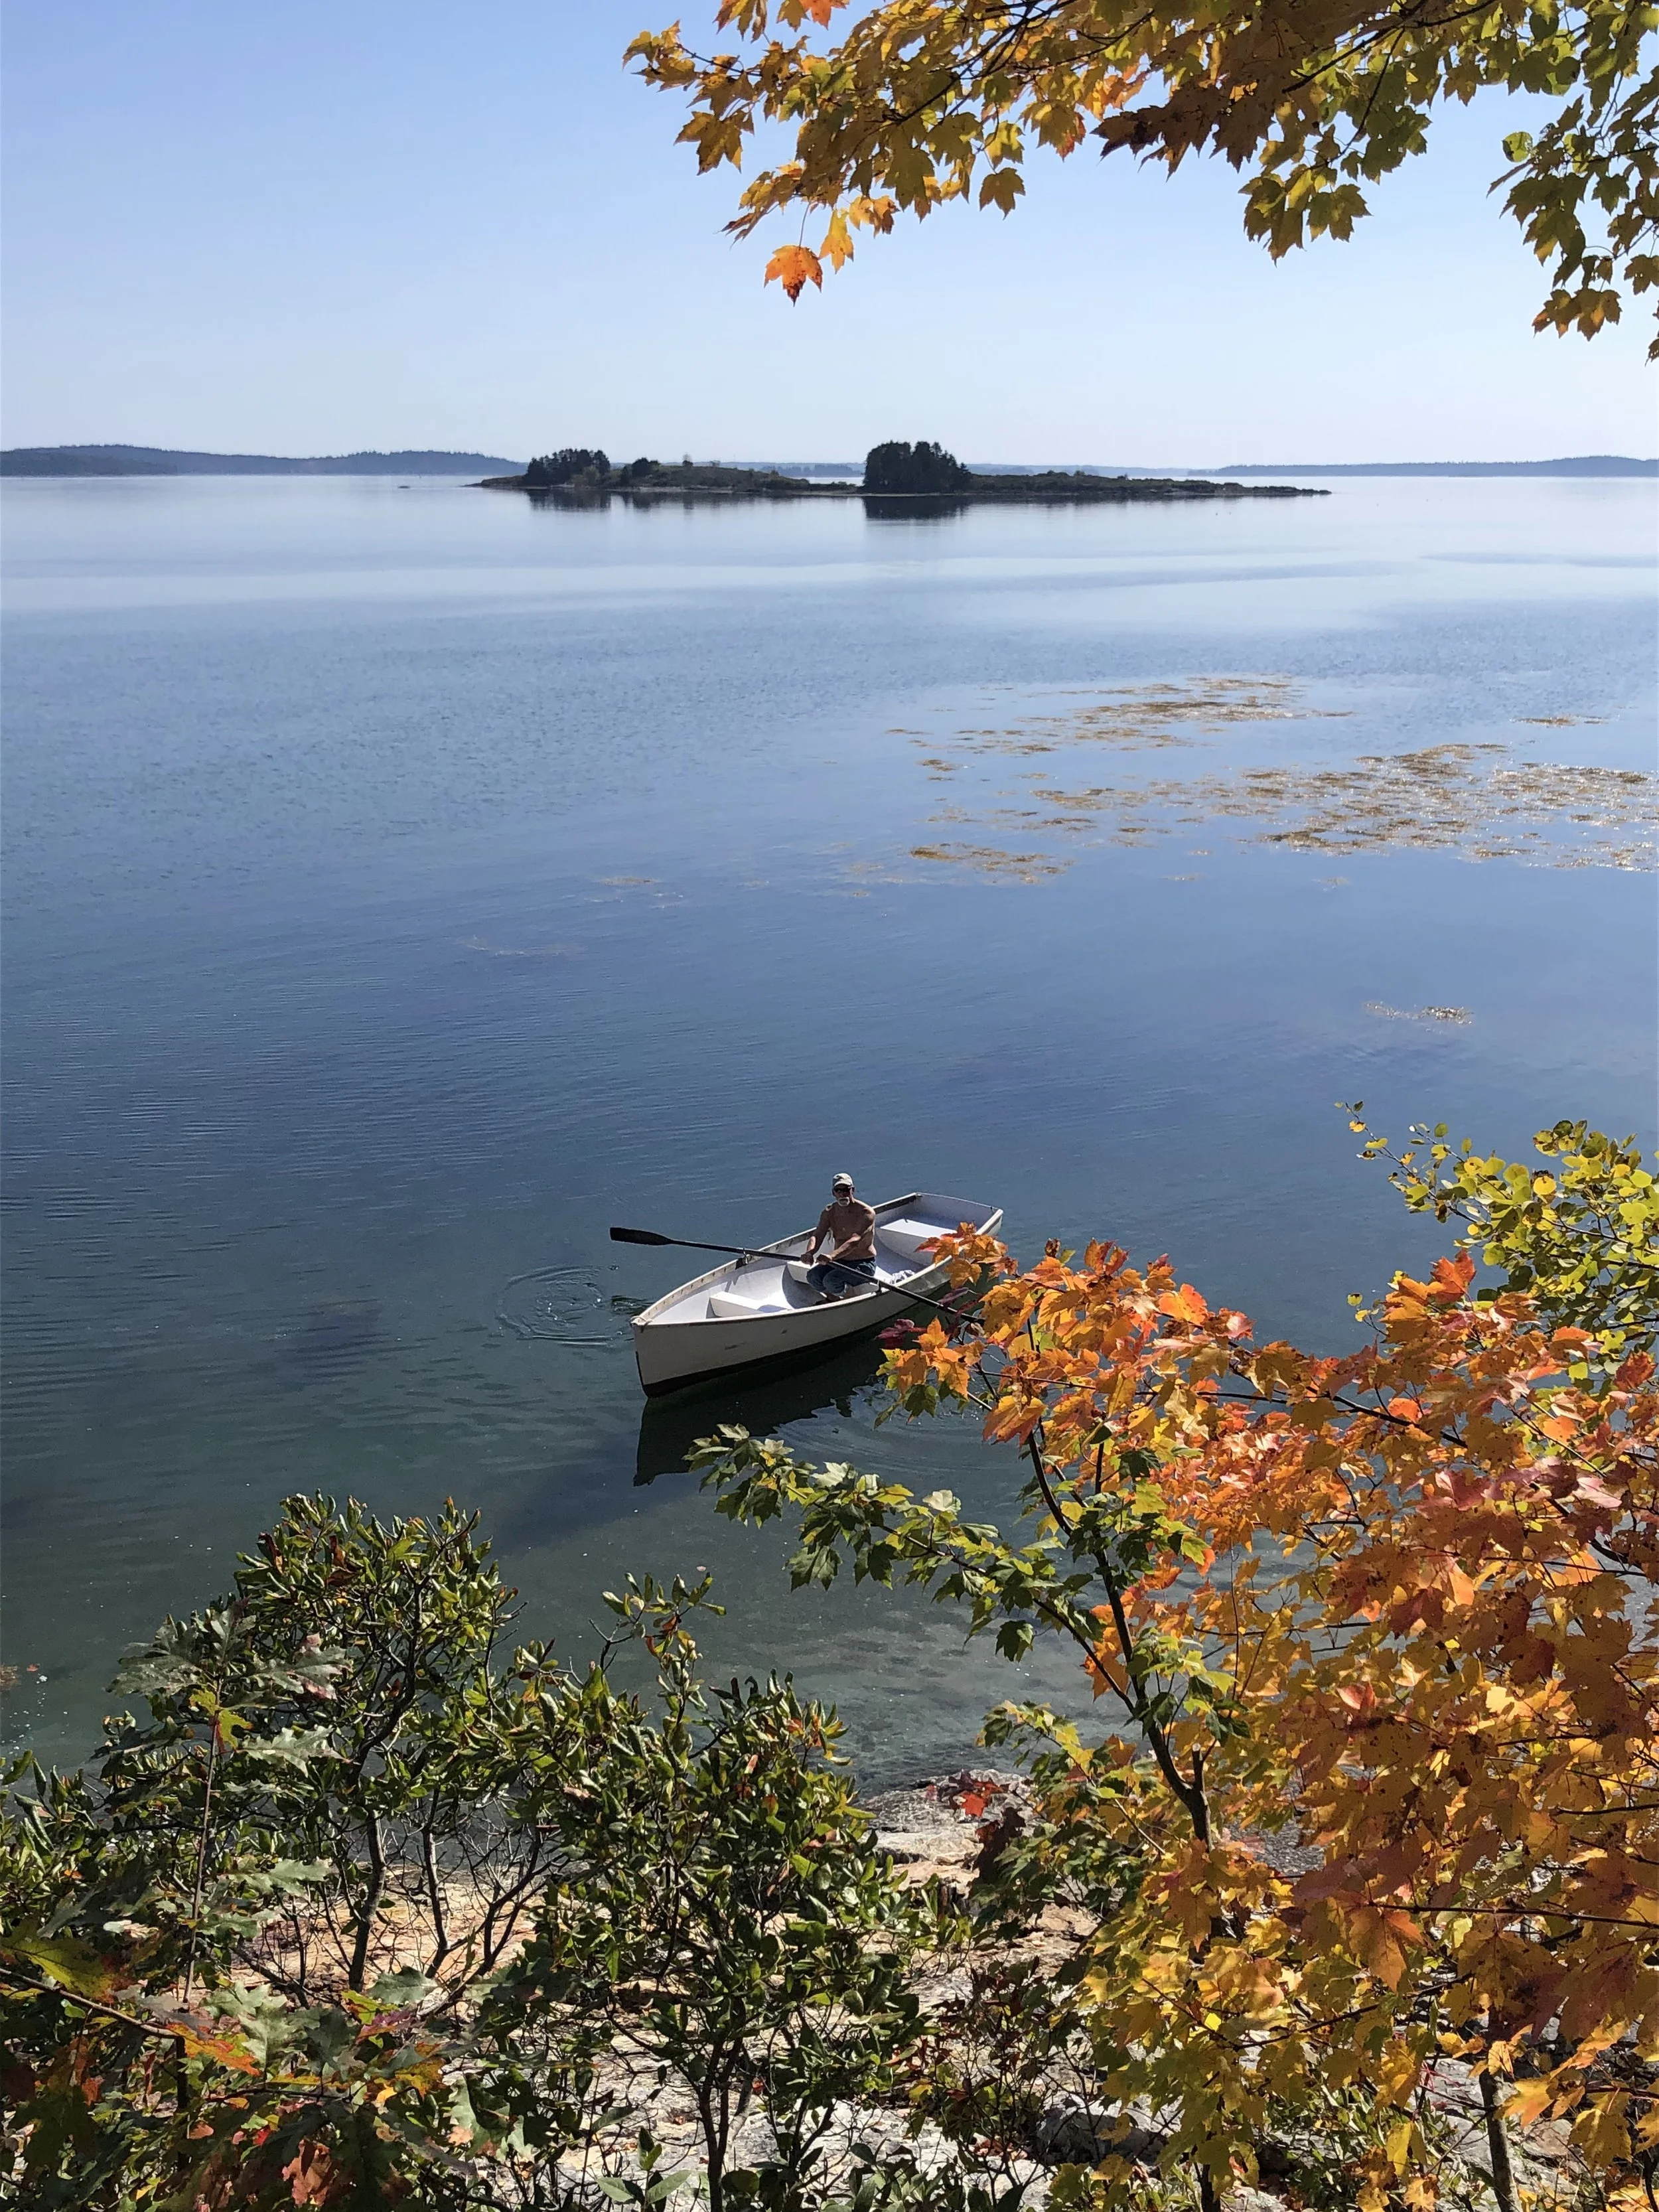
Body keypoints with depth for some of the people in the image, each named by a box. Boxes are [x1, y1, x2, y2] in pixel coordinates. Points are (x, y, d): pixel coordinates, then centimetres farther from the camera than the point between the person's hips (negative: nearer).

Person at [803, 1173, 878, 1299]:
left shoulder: (866, 1213, -19)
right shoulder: (829, 1212, 1)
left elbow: (855, 1241, -33)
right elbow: (817, 1236, -10)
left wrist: (832, 1256, -50)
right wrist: (809, 1253, -35)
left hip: (863, 1264, -6)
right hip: (840, 1262, 6)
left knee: (831, 1280, -30)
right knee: (813, 1276, -20)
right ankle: (833, 1298, 7)